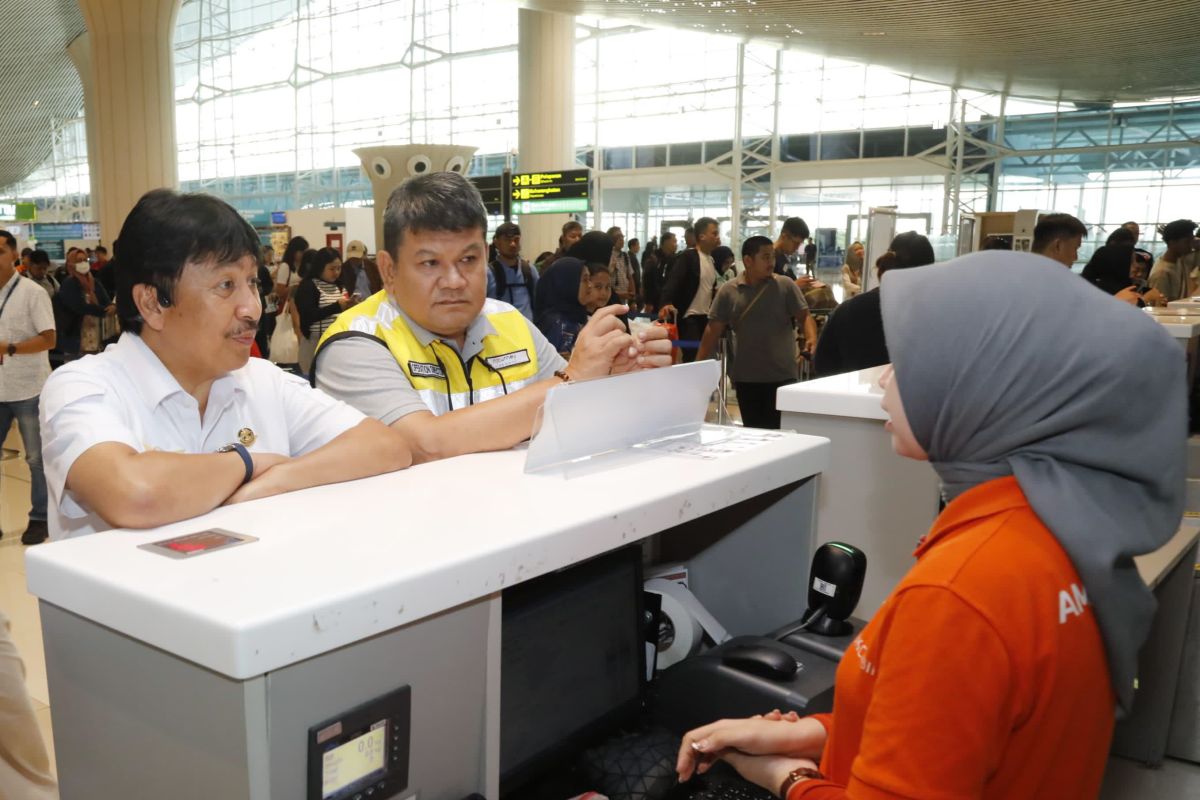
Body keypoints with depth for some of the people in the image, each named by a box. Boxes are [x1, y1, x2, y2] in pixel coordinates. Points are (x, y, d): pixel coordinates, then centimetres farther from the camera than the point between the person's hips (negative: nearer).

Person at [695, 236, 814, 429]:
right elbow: (713, 330, 3)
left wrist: (812, 340, -24)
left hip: (783, 375, -1)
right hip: (746, 377, 2)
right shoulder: (728, 291, 1)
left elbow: (804, 316, -3)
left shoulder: (785, 285, -1)